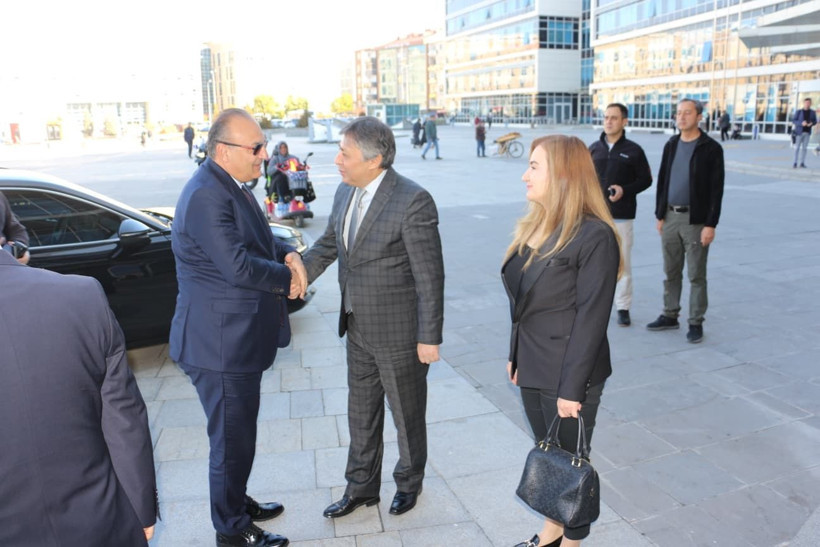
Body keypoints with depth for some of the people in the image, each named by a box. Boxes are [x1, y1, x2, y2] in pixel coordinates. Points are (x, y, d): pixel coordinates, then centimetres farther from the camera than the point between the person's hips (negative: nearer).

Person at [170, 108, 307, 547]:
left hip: (240, 338, 10)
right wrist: (287, 276, -12)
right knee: (233, 440, 6)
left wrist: (288, 254, -5)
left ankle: (237, 502, 45)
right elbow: (239, 267, -29)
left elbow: (259, 242, 17)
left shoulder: (232, 187, 9)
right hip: (221, 345, -10)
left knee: (240, 431, 25)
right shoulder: (206, 196, -23)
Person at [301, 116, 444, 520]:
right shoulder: (345, 192, 2)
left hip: (399, 333, -7)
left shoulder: (413, 201, -22)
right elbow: (328, 244, 13)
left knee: (406, 414, 15)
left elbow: (430, 275, -19)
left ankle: (409, 482, 40)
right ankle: (361, 487, 40)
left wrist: (429, 337, -17)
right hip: (358, 327, 7)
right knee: (361, 413, 20)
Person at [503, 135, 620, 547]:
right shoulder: (535, 227, 4)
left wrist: (572, 388, -18)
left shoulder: (594, 236, -20)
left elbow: (591, 319, -20)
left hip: (567, 376, -7)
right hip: (532, 369, 7)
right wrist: (516, 356, 13)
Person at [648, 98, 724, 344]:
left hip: (696, 220, -5)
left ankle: (696, 323, 12)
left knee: (696, 275, 2)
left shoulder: (711, 148, -7)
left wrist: (710, 224, -14)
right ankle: (670, 316, 24)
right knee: (671, 272, 13)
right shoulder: (671, 145, 9)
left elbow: (716, 189, -9)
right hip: (670, 217, 5)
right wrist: (660, 215, 9)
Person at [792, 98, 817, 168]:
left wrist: (811, 123, -14)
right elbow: (794, 121, -6)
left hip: (807, 132, 3)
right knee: (797, 147, -3)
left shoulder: (813, 112, 5)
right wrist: (801, 123, -22)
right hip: (799, 131, -3)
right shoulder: (798, 112, -2)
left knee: (804, 147, 5)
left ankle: (802, 163, 10)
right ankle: (795, 163, -1)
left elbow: (815, 121, 9)